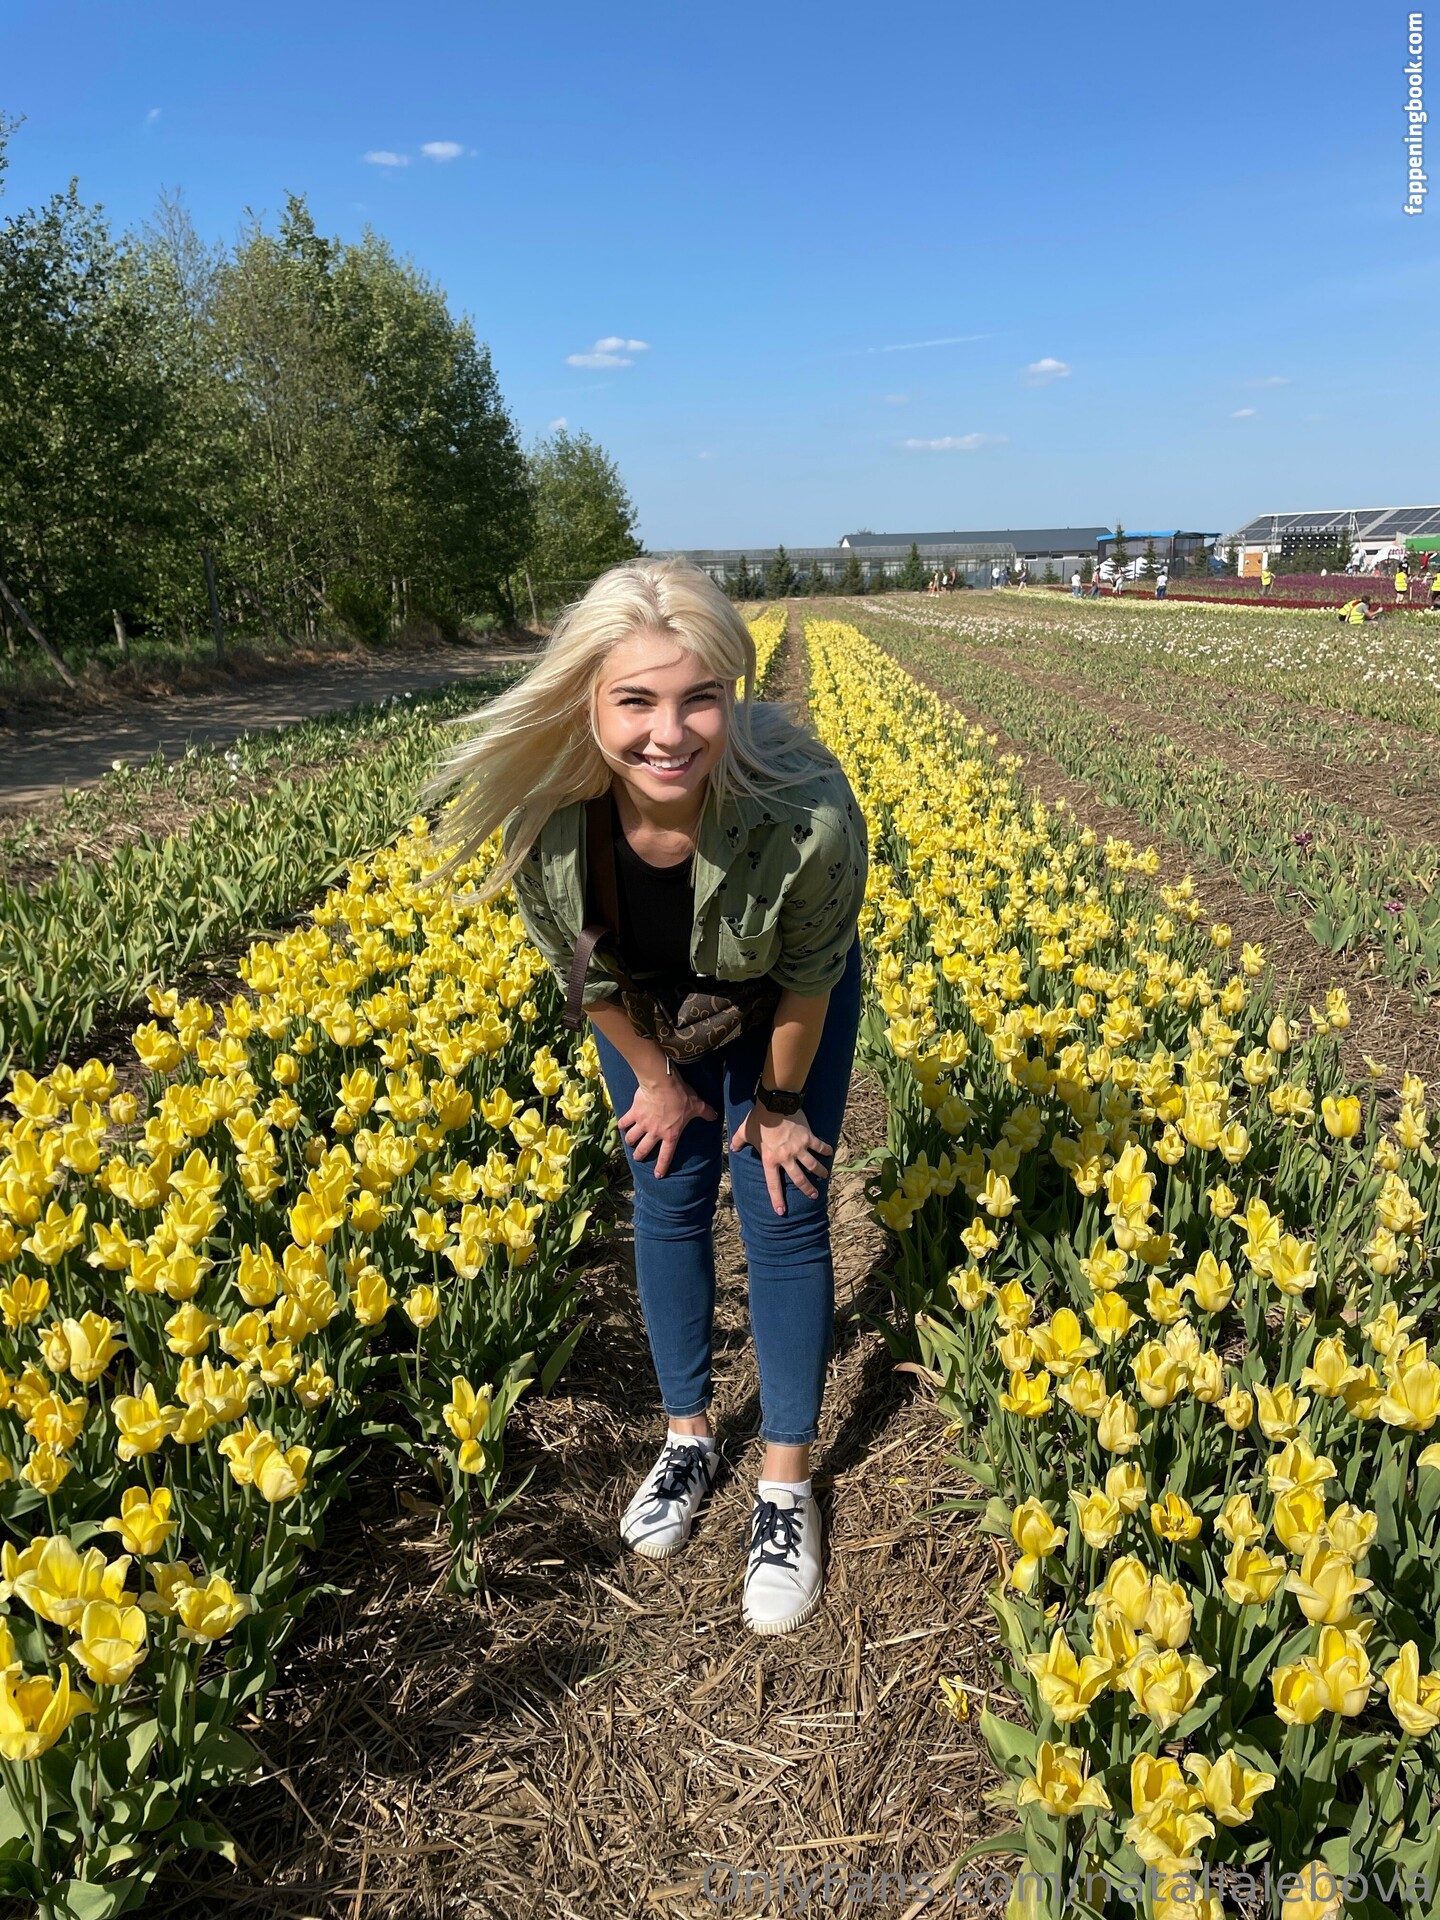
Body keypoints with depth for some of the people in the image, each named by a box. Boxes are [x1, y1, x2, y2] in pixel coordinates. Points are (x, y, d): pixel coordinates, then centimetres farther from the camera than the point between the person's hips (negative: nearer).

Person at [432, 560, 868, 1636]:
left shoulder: (806, 813, -42)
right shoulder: (546, 814, -35)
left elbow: (809, 981, -23)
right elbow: (580, 968, -15)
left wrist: (779, 1102, -9)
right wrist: (656, 1079, -3)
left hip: (780, 1004, -2)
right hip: (646, 1004, 3)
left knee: (784, 1214, 1)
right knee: (669, 1198, 11)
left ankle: (786, 1487, 19)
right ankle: (688, 1438, 33)